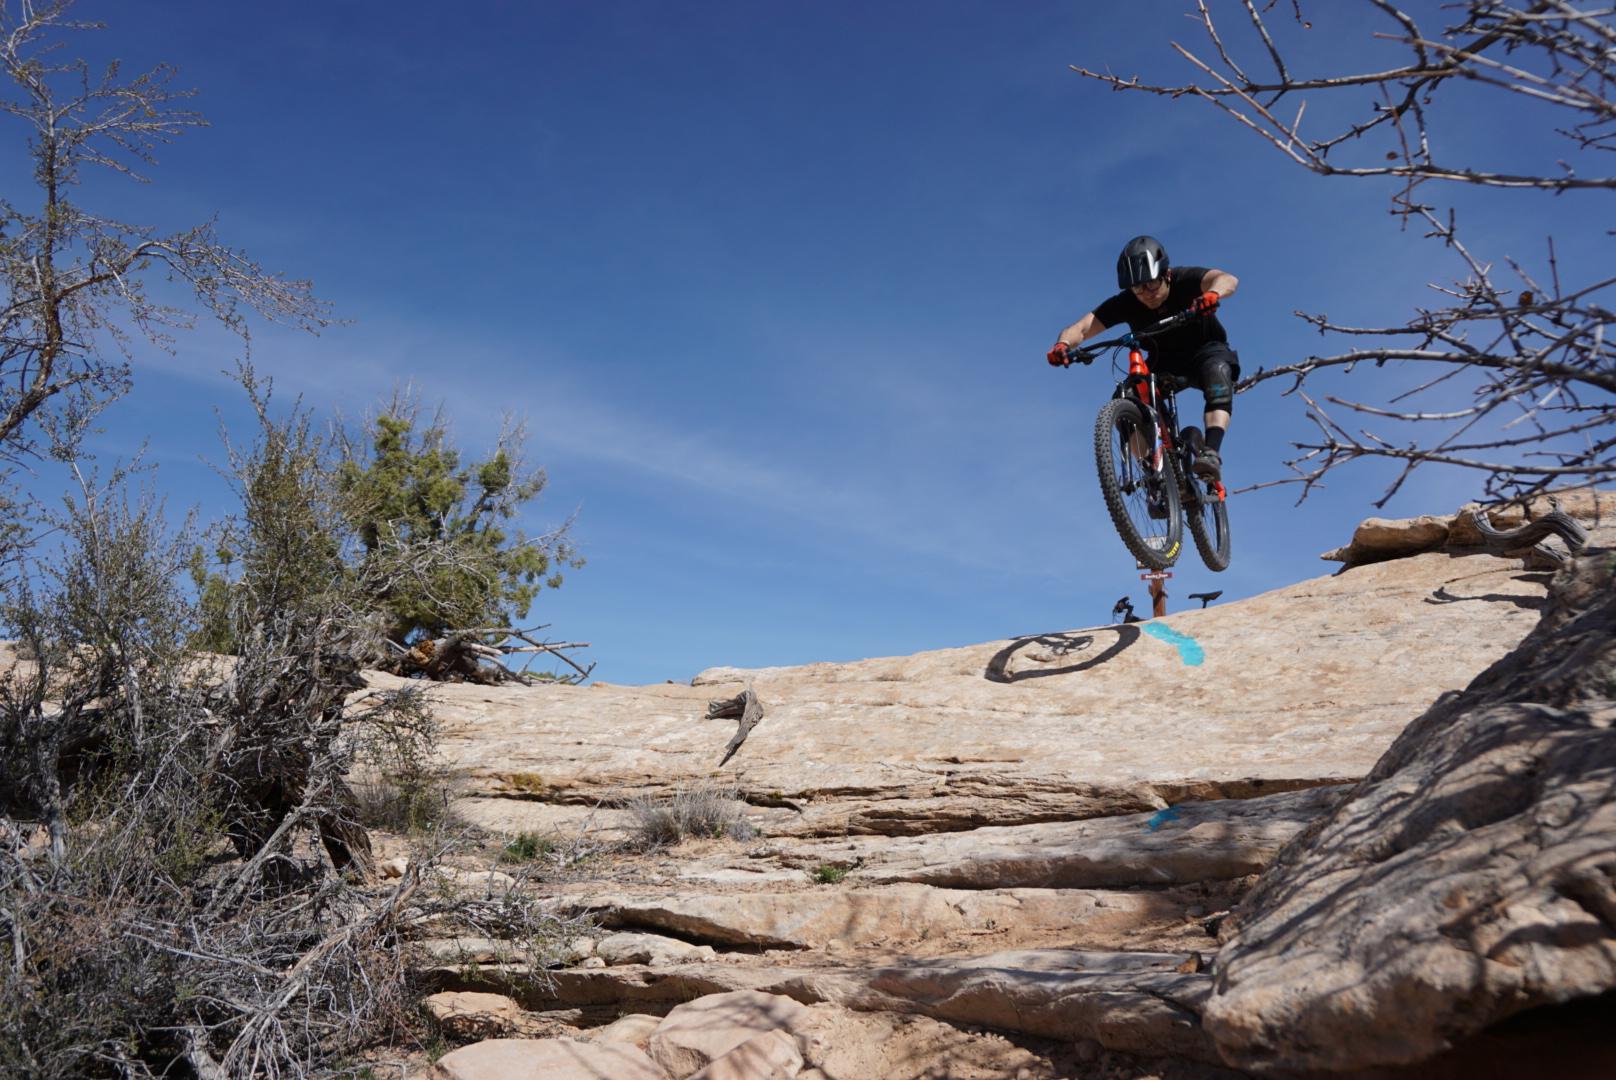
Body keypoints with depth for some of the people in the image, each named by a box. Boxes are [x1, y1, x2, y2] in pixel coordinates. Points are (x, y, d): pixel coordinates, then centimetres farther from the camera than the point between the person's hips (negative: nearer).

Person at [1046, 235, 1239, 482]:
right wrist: (1063, 345, -52)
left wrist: (1212, 294, -67)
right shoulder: (1125, 303, -20)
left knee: (1218, 370, -38)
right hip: (1164, 361, 3)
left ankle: (1211, 453, -47)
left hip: (1205, 350, -2)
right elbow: (1081, 328, -30)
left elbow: (1228, 279, -44)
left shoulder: (1184, 280, -25)